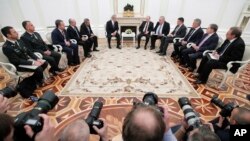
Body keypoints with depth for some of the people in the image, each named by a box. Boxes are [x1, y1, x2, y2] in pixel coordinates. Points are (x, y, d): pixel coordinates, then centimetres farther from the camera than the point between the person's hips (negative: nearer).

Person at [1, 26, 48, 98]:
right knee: (39, 69, -29)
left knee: (45, 63, -4)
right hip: (19, 65, -8)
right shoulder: (6, 47, -17)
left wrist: (37, 59, -7)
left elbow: (29, 51, 9)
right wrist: (33, 63, -25)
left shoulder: (19, 41, 5)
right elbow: (17, 61, -22)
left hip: (28, 59, 8)